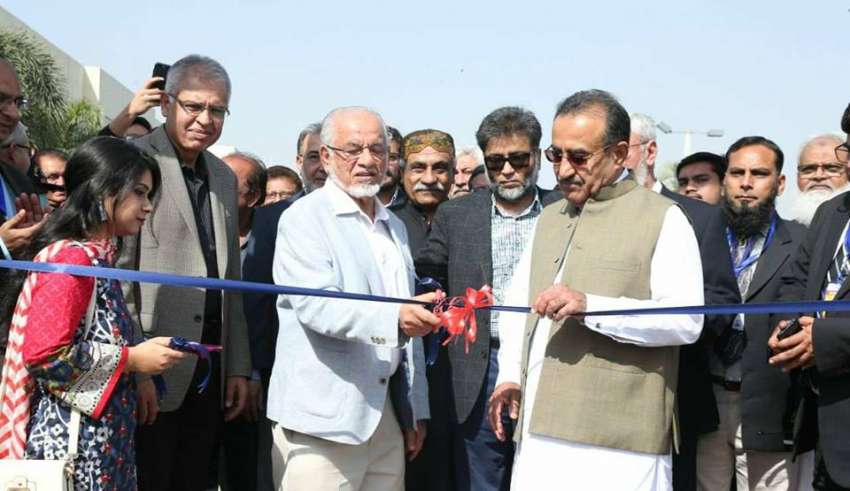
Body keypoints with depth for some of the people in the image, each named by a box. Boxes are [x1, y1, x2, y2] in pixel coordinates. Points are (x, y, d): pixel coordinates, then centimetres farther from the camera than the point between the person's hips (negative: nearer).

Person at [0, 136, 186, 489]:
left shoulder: (96, 259, 12)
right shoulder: (71, 259, -15)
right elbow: (43, 354, -23)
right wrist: (133, 359, -16)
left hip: (101, 440, 9)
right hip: (74, 440, -9)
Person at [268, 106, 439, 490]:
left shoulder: (395, 227, 18)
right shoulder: (304, 218, -5)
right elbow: (316, 305, -19)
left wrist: (416, 409, 17)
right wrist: (394, 318, -32)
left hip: (388, 416, 6)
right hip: (323, 418, -6)